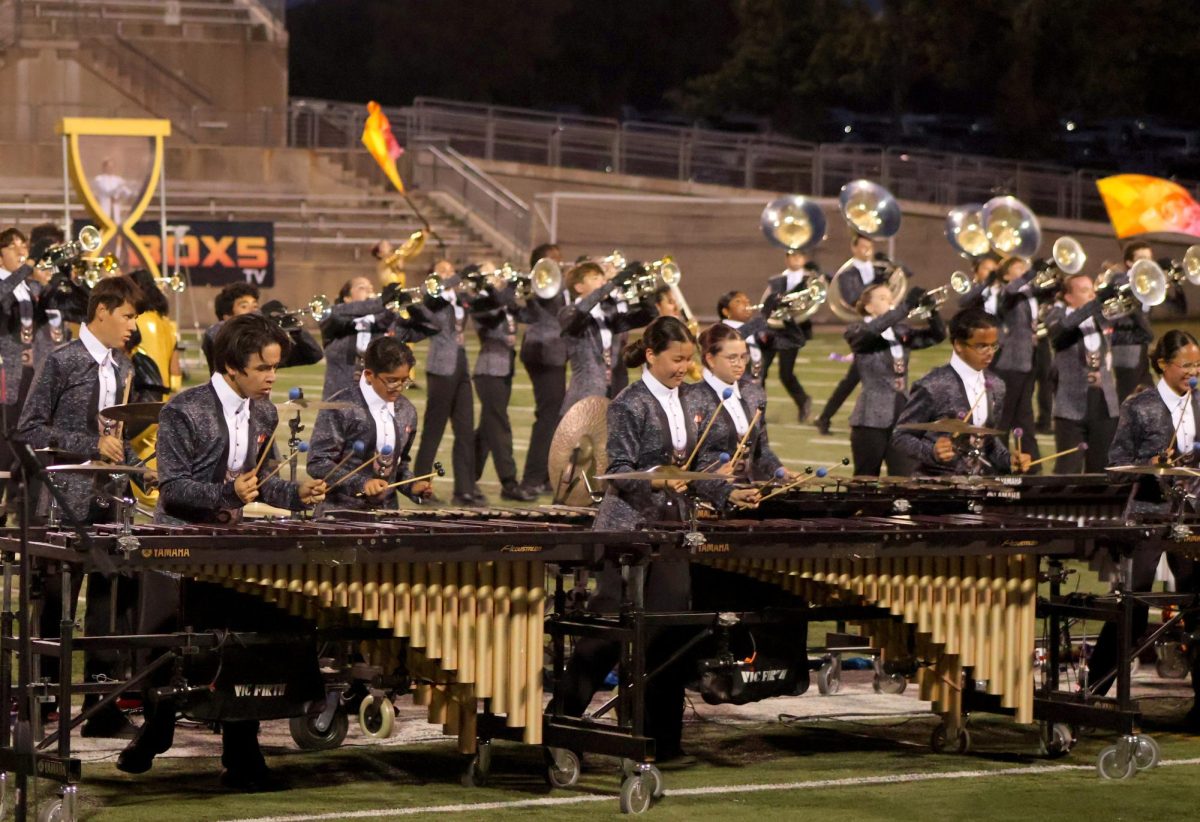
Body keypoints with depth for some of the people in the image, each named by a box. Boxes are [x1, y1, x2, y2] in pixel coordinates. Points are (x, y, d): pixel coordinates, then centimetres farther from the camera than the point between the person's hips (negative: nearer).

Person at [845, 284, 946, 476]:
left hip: (902, 415, 5)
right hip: (872, 418, -4)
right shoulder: (858, 333, -3)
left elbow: (937, 335, 6)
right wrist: (906, 306, -31)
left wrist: (932, 310, -13)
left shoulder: (901, 332, 13)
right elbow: (872, 330, -26)